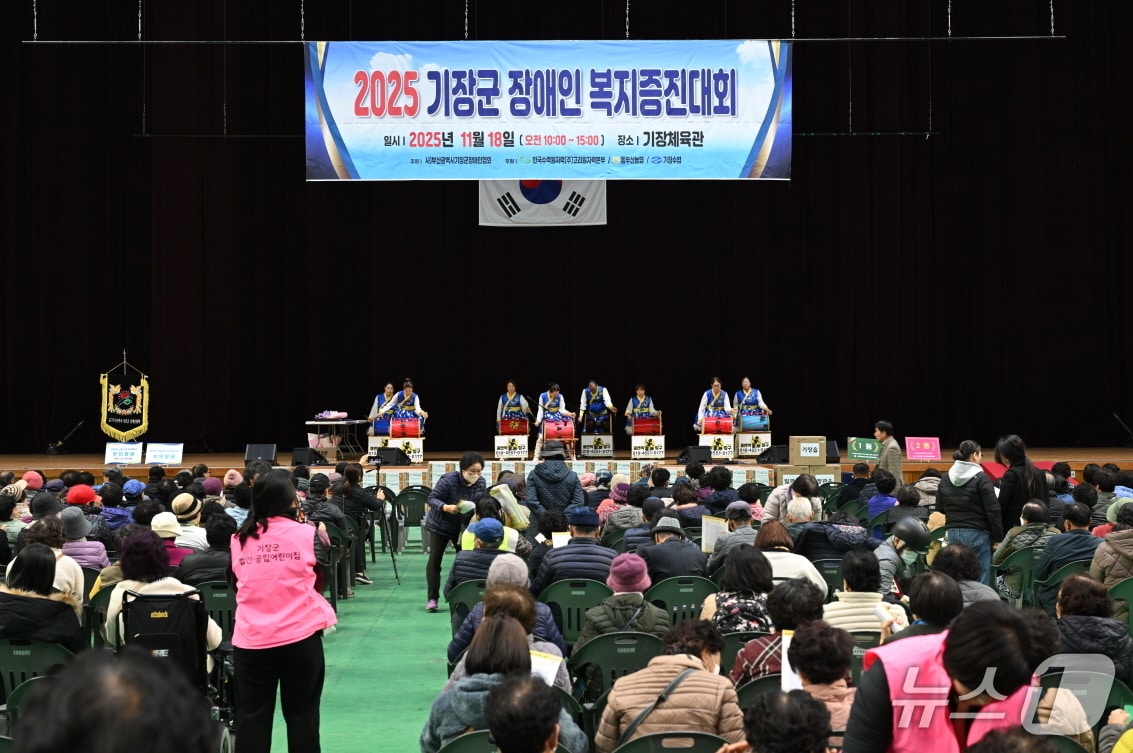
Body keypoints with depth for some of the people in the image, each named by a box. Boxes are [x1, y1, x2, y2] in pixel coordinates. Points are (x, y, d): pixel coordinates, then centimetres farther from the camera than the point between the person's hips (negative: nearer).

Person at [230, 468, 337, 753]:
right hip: (300, 638, -2)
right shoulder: (306, 534, -5)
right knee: (302, 717, 8)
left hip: (250, 641, 2)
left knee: (251, 719, 8)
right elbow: (318, 582, 6)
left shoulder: (240, 539, 2)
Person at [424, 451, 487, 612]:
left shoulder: (481, 483, -10)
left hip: (464, 526, 3)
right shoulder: (448, 480, -25)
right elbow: (432, 499, -23)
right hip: (440, 525, -3)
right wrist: (446, 507, -40)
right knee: (434, 561, -4)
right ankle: (432, 599, 0)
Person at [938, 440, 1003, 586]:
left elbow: (939, 509, 14)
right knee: (981, 579, -1)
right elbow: (993, 511, -10)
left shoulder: (945, 479, 9)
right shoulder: (981, 478, -8)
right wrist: (998, 537, -4)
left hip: (952, 533, 5)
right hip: (977, 534, -5)